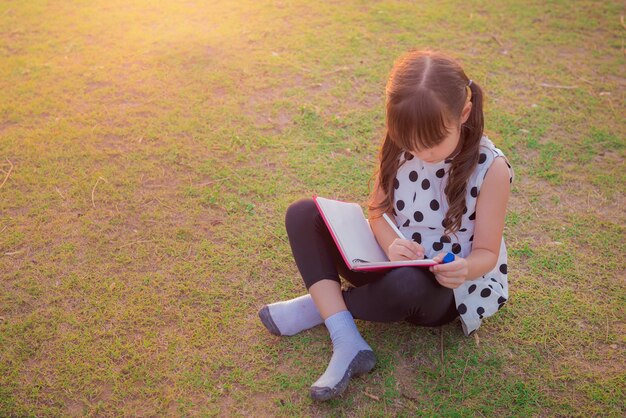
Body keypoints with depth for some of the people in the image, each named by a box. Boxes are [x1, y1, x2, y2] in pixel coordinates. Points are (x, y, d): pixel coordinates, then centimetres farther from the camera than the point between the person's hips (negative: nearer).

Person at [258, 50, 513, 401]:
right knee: (303, 215, -13)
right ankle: (348, 343, -26)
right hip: (390, 264, 5)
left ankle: (317, 307, -10)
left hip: (445, 287, -4)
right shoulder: (399, 148, -9)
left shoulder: (490, 168, -19)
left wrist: (465, 269, -36)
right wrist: (391, 245, -26)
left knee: (406, 286, -42)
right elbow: (379, 212, -2)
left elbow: (486, 252, -12)